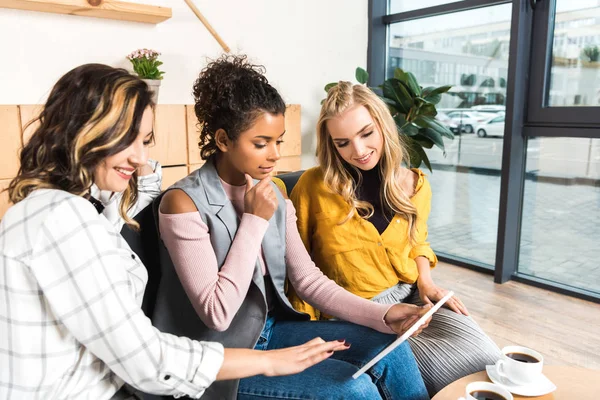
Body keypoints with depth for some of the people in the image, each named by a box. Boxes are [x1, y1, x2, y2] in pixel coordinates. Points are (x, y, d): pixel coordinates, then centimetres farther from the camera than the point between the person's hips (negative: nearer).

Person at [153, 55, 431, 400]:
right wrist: (255, 221, -23)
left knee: (390, 347, -5)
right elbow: (217, 314, -23)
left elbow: (308, 278, -1)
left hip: (272, 328, 6)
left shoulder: (273, 194, 0)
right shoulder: (184, 203, -20)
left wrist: (382, 315, -14)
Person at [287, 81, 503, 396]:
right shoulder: (313, 187, -11)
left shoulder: (414, 185, 1)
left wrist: (426, 281, 2)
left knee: (487, 361, -12)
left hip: (412, 297, 5)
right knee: (453, 371, -19)